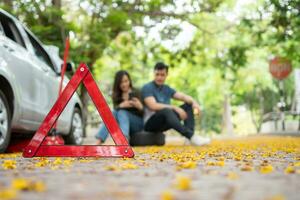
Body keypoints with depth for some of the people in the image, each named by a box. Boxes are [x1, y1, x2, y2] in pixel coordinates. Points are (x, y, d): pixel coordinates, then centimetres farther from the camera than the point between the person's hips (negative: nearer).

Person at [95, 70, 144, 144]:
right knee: (113, 113, -25)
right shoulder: (116, 95, 5)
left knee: (122, 112, -30)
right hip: (124, 122, 3)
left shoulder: (136, 93, -5)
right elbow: (115, 109, -9)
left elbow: (143, 114, -9)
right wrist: (121, 105, -33)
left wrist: (139, 107, -33)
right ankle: (98, 143, -38)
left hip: (138, 124, -3)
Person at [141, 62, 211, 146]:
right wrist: (175, 108, -28)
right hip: (150, 123, -8)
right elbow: (153, 106, -24)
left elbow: (183, 96, 3)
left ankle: (190, 137, -18)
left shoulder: (167, 89, 13)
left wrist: (194, 102, -20)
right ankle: (191, 136, -43)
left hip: (165, 123, 8)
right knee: (166, 111, -37)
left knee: (188, 105, 0)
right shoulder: (147, 88, -9)